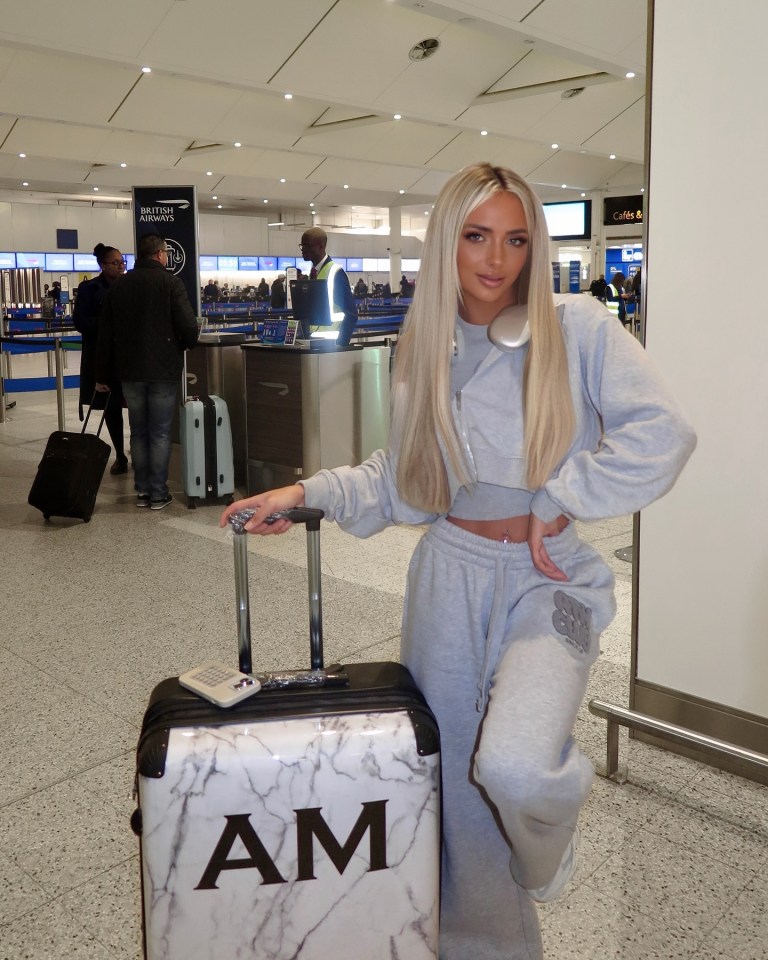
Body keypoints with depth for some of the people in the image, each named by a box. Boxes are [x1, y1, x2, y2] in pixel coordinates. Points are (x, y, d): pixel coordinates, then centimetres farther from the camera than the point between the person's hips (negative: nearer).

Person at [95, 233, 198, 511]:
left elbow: (105, 334, 9)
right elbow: (189, 327, -14)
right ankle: (158, 493, 4)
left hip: (130, 372, 4)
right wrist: (182, 345, 9)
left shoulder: (118, 286, 8)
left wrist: (102, 374, 15)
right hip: (164, 370, -4)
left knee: (138, 432, 13)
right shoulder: (170, 282, -6)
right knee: (160, 433, 2)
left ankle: (142, 490, 14)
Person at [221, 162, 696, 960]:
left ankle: (545, 848, 14)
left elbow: (661, 434, -13)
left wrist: (561, 499, -13)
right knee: (455, 778, 10)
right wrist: (309, 493, 1)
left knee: (514, 767, -25)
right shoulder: (423, 347, 7)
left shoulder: (576, 327, -5)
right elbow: (399, 475, 12)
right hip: (451, 574, 4)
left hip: (548, 577, -3)